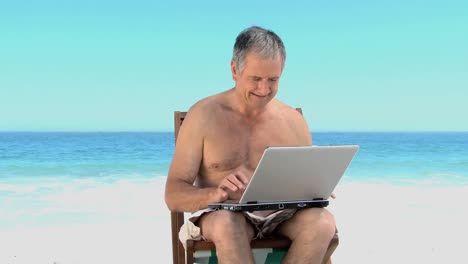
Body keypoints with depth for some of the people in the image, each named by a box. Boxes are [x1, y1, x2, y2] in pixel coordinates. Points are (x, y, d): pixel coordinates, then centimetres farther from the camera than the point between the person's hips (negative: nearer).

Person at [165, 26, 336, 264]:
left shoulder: (294, 121, 8)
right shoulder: (203, 115, -1)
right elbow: (173, 195, -6)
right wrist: (216, 194, -28)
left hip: (280, 217, 3)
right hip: (221, 215, -2)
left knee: (322, 221, -29)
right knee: (226, 223, -38)